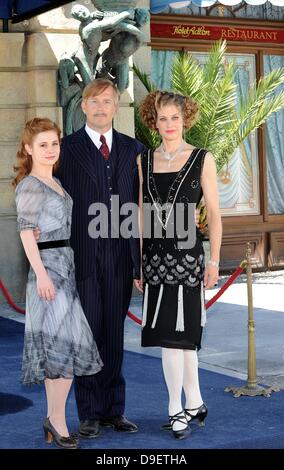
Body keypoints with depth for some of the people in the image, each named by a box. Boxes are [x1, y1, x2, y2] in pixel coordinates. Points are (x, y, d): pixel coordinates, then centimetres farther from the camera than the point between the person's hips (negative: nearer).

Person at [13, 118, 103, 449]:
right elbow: (26, 233, -14)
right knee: (64, 344, -8)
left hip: (65, 266, 8)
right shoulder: (29, 186, -8)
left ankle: (53, 418, 16)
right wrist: (41, 274, -20)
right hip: (48, 268, -8)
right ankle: (57, 420, 0)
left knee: (54, 346, 10)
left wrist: (63, 270, 17)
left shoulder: (56, 183, 16)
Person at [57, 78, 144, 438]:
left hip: (120, 256, 3)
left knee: (114, 334, 9)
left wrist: (141, 258, 4)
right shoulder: (67, 148, 2)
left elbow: (139, 204, 9)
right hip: (82, 256, -3)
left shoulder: (133, 149, 11)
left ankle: (113, 411, 18)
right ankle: (89, 414, 10)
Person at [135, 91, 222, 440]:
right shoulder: (143, 160, 9)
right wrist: (137, 261, 10)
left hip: (186, 254, -4)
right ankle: (194, 404, 22)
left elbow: (214, 214, -1)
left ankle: (177, 410, 8)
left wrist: (214, 261, -6)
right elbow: (141, 214, 12)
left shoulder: (203, 159, -1)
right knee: (182, 335, 9)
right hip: (155, 255, 4)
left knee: (175, 334, -4)